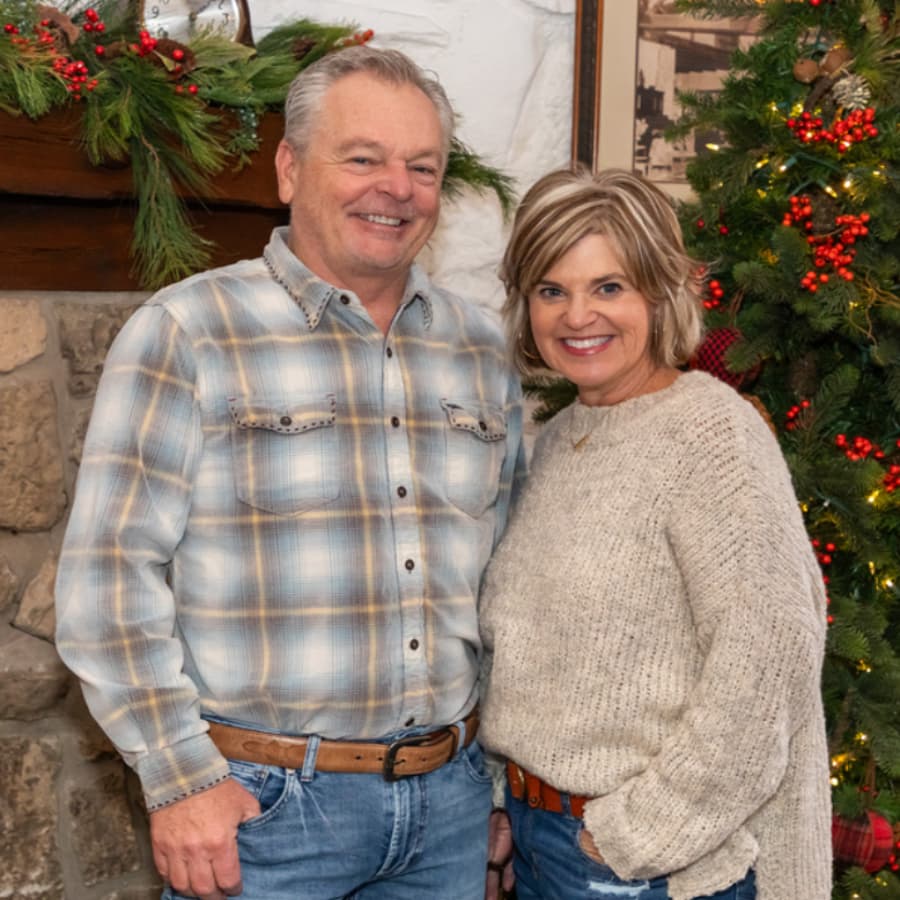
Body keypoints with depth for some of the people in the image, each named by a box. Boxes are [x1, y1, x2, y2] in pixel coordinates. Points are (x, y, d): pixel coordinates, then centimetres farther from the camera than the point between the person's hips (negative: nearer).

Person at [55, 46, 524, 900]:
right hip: (257, 800, -4)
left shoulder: (481, 349, 5)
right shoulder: (186, 332, -9)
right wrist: (181, 780, -12)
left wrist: (494, 770, 11)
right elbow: (109, 574, -11)